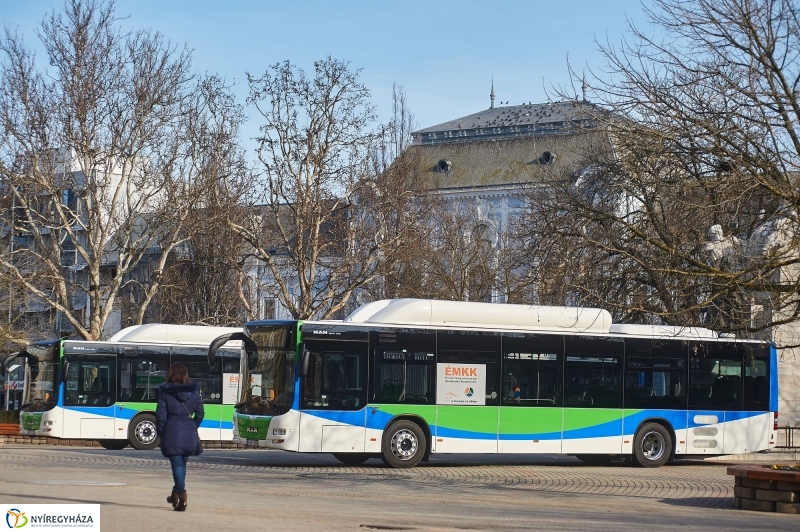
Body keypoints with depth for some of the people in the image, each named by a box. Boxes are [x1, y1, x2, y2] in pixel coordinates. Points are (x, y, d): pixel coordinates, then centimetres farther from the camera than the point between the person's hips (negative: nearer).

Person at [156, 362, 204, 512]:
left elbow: (160, 414, -6)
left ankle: (182, 497, -12)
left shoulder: (164, 391, -4)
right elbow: (200, 414, 7)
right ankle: (176, 494, 30)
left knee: (177, 465, -1)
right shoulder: (193, 391, 5)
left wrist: (160, 431, 6)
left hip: (172, 431, -4)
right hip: (189, 433, 4)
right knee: (182, 464, 19)